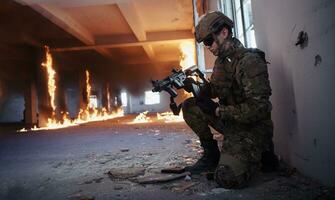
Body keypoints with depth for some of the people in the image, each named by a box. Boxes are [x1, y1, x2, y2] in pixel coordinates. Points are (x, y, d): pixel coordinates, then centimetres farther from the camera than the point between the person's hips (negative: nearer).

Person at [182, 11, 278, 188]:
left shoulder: (250, 61, -21)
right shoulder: (221, 60, 8)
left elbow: (259, 108, -27)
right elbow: (213, 89, 15)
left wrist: (218, 111, -22)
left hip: (252, 127, -8)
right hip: (229, 120, 8)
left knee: (228, 177, -26)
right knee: (190, 106, -5)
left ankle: (260, 154, 4)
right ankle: (211, 154, 5)